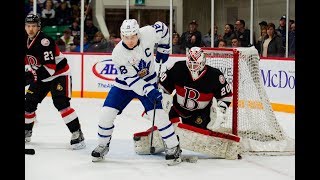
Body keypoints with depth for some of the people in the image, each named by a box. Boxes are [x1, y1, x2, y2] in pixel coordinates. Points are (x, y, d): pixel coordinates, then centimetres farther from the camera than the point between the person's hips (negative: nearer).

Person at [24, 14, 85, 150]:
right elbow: (28, 62, 16)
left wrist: (31, 76, -36)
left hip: (59, 74, -8)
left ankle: (77, 134, -20)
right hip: (40, 76, 8)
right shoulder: (26, 41, 0)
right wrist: (28, 75, 1)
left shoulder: (44, 41, -26)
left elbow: (50, 68, -32)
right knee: (29, 102, 7)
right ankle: (27, 132, 26)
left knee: (61, 104, -22)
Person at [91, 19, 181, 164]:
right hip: (124, 84, 0)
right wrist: (149, 91, -39)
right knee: (107, 113, -7)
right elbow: (131, 79, -28)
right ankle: (102, 146, 17)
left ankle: (173, 147, -1)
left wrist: (163, 49, 4)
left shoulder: (149, 33, -24)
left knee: (158, 113, -15)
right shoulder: (118, 54, -26)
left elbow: (163, 28, 0)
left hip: (148, 81, 0)